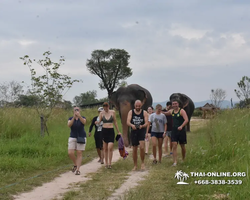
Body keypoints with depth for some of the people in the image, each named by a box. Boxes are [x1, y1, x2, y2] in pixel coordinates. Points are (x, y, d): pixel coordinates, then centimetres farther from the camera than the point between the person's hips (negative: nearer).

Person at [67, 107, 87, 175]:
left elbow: (84, 122, -28)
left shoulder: (83, 118, -3)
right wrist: (74, 117, -35)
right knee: (70, 153, -9)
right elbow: (69, 125, -21)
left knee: (79, 154, -4)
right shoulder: (70, 119, 1)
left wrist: (79, 116, -45)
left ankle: (78, 169, -2)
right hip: (72, 138, 2)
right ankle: (75, 164, 17)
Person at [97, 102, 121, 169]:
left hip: (111, 131, -1)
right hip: (104, 130, 1)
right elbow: (99, 122, 3)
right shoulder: (102, 113, 3)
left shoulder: (113, 112, 3)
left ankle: (109, 163, -7)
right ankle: (106, 163, 12)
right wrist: (97, 122, -22)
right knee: (105, 148, 4)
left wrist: (118, 131, 13)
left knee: (110, 148, -13)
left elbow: (115, 122, 11)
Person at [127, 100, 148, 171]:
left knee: (142, 147, -19)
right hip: (134, 132, 2)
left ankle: (142, 163, 0)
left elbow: (146, 123, -8)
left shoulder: (144, 113, 0)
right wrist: (132, 125, -32)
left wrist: (142, 126, -30)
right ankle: (135, 166, 17)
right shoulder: (131, 112, 3)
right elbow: (128, 122, -9)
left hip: (142, 131, -2)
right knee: (134, 149, 6)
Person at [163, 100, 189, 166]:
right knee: (174, 146, -8)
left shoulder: (182, 111, -9)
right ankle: (175, 162, -11)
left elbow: (186, 120, -20)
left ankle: (183, 160, 30)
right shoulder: (171, 111, 8)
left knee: (182, 146, 10)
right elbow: (165, 113, 31)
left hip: (181, 130, -3)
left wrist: (181, 126, -34)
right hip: (174, 130, 3)